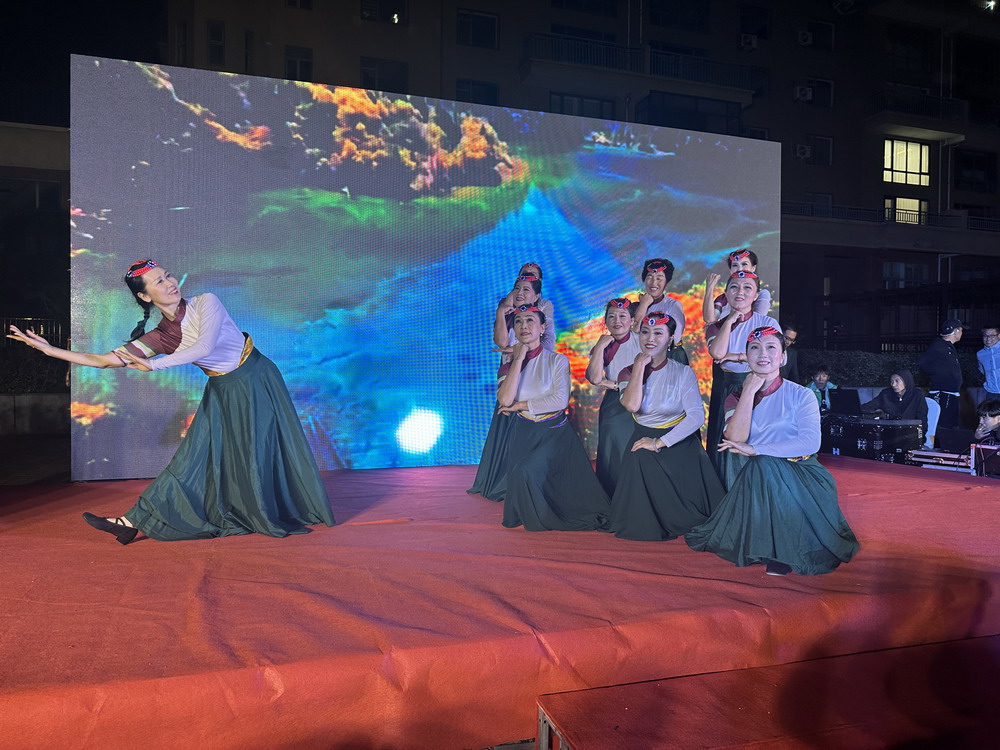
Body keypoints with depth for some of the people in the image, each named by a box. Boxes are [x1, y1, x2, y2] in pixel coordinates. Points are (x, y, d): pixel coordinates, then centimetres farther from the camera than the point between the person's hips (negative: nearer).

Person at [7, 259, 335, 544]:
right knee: (194, 455, 3)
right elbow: (104, 360, -6)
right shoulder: (159, 337, -5)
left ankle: (285, 515, 25)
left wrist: (153, 365, -28)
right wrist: (48, 349, -8)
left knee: (264, 453, 4)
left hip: (256, 379, -3)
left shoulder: (206, 303, -15)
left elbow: (205, 346, -29)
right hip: (223, 393, 3)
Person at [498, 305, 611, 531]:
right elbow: (505, 400, -14)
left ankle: (545, 519, 0)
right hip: (523, 434, 4)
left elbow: (560, 400, -17)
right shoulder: (509, 364, 5)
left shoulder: (557, 360, -2)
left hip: (554, 433, -4)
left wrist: (520, 405, -11)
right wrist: (519, 359, -12)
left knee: (526, 471, -25)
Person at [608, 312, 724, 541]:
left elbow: (697, 416, -15)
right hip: (643, 441, 3)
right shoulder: (629, 372, 3)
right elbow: (632, 405, -17)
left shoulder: (683, 372, -5)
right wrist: (640, 365, -13)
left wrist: (660, 443, -21)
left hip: (678, 443, -3)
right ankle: (644, 526, -2)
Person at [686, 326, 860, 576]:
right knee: (759, 467, -28)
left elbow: (811, 442, -16)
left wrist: (755, 450, -20)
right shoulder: (736, 398, 8)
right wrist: (750, 390, -10)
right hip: (755, 480, 3)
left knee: (763, 466, -31)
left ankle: (784, 549, -18)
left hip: (799, 479, -3)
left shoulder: (800, 395, 0)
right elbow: (736, 438, -12)